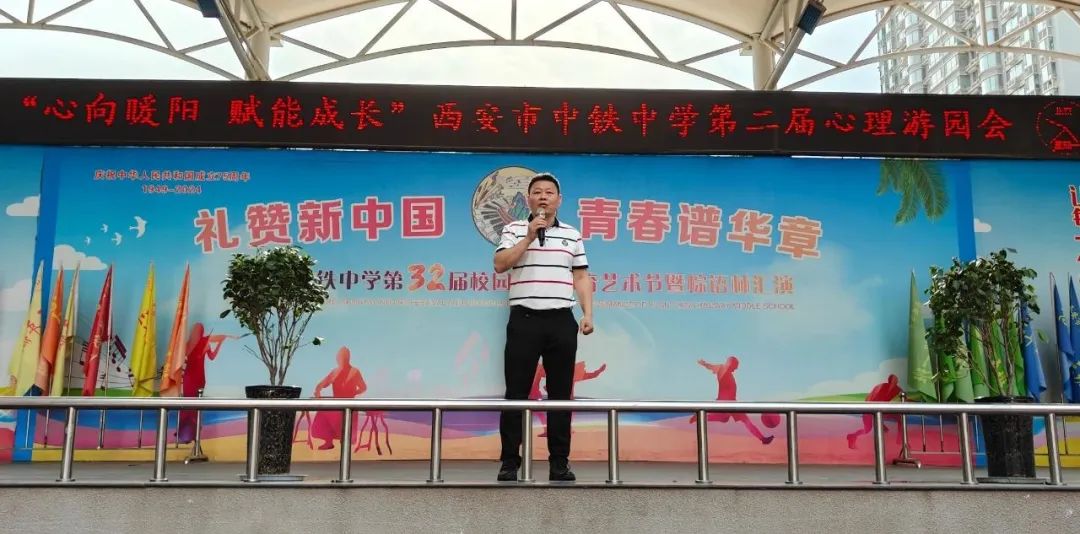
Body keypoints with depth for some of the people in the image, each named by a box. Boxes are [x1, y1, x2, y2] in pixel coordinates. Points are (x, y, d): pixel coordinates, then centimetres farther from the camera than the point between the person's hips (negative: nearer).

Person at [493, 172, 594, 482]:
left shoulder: (572, 235, 13)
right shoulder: (514, 230, 7)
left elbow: (581, 277, 12)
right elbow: (500, 264, -7)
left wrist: (587, 314, 2)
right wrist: (529, 237, -11)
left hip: (562, 321, 2)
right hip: (524, 320, -2)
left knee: (560, 394, 5)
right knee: (516, 393, -1)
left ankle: (559, 462, 12)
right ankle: (509, 462, 6)